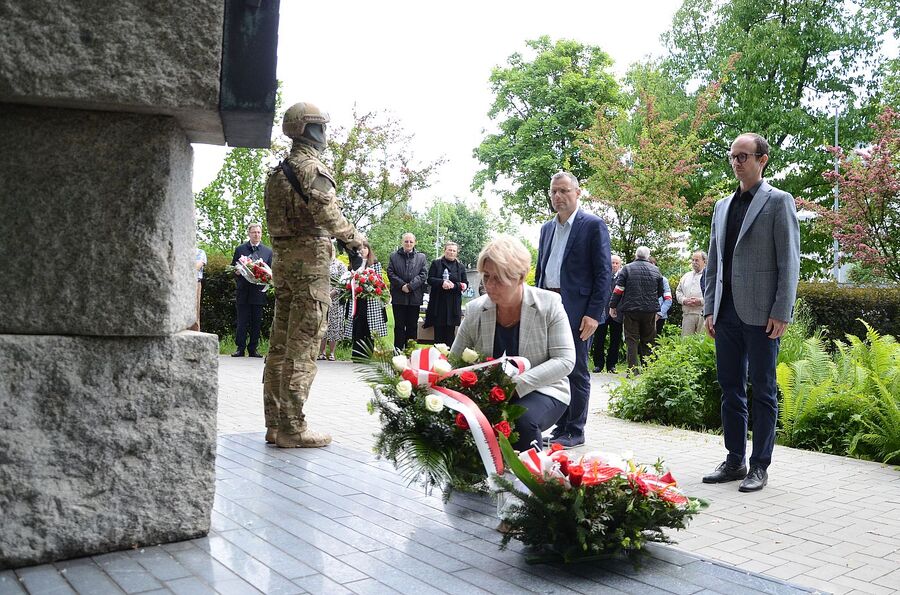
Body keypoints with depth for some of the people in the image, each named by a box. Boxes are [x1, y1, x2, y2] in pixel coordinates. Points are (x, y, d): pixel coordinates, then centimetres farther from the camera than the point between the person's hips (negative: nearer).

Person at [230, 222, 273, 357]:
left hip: (258, 292, 1)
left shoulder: (268, 251, 10)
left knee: (256, 322, 4)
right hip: (243, 292, -1)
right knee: (242, 322, -1)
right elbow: (233, 268, 13)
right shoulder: (240, 249, 9)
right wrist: (237, 272, -8)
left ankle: (253, 349, 10)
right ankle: (240, 348, 4)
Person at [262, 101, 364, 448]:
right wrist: (355, 237, -2)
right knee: (302, 348, -6)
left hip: (282, 261, 9)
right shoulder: (312, 168, -11)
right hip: (310, 262, -9)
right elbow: (330, 216, -19)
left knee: (279, 344, 11)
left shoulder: (279, 171, 17)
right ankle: (292, 428, -3)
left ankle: (275, 423, 17)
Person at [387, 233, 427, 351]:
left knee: (412, 325, 5)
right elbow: (390, 273, 1)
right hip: (398, 296, -1)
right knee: (399, 325, 3)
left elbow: (422, 275, 1)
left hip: (415, 296, 1)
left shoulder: (421, 257, 9)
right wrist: (402, 285, -12)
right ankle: (398, 349, 7)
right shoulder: (394, 256, 9)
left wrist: (410, 286, -12)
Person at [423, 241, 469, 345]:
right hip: (438, 302, -1)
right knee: (438, 332, 0)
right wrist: (442, 282, -18)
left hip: (453, 304, 1)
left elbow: (465, 284, 8)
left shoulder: (460, 267, 11)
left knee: (450, 332, 0)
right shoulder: (436, 263, 6)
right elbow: (430, 279, 0)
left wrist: (454, 285, -12)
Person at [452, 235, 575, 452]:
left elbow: (565, 360, -13)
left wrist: (517, 383, -24)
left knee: (523, 419, -35)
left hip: (542, 391, -2)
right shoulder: (475, 310, -2)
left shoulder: (549, 304, -9)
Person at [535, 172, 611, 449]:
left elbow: (603, 272, -8)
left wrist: (594, 313, -14)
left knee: (576, 371, 0)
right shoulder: (547, 228, 16)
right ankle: (560, 427, 18)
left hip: (577, 310, -6)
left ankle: (575, 432, 9)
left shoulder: (593, 225, -3)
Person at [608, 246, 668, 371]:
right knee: (648, 340, 10)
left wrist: (613, 306, 1)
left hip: (630, 309, -2)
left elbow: (618, 289, -6)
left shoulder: (627, 268, -2)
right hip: (650, 310, 2)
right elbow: (661, 292, 15)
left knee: (631, 339, 1)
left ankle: (633, 369, -6)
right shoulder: (655, 270, 8)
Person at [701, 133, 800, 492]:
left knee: (762, 390, 2)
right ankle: (734, 461, 19)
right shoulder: (722, 206, 17)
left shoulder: (779, 202, -1)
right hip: (727, 311, 6)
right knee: (730, 388, 10)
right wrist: (710, 308, 10)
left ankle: (759, 466, 10)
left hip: (761, 313, -6)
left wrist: (782, 312, -13)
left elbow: (789, 261, -7)